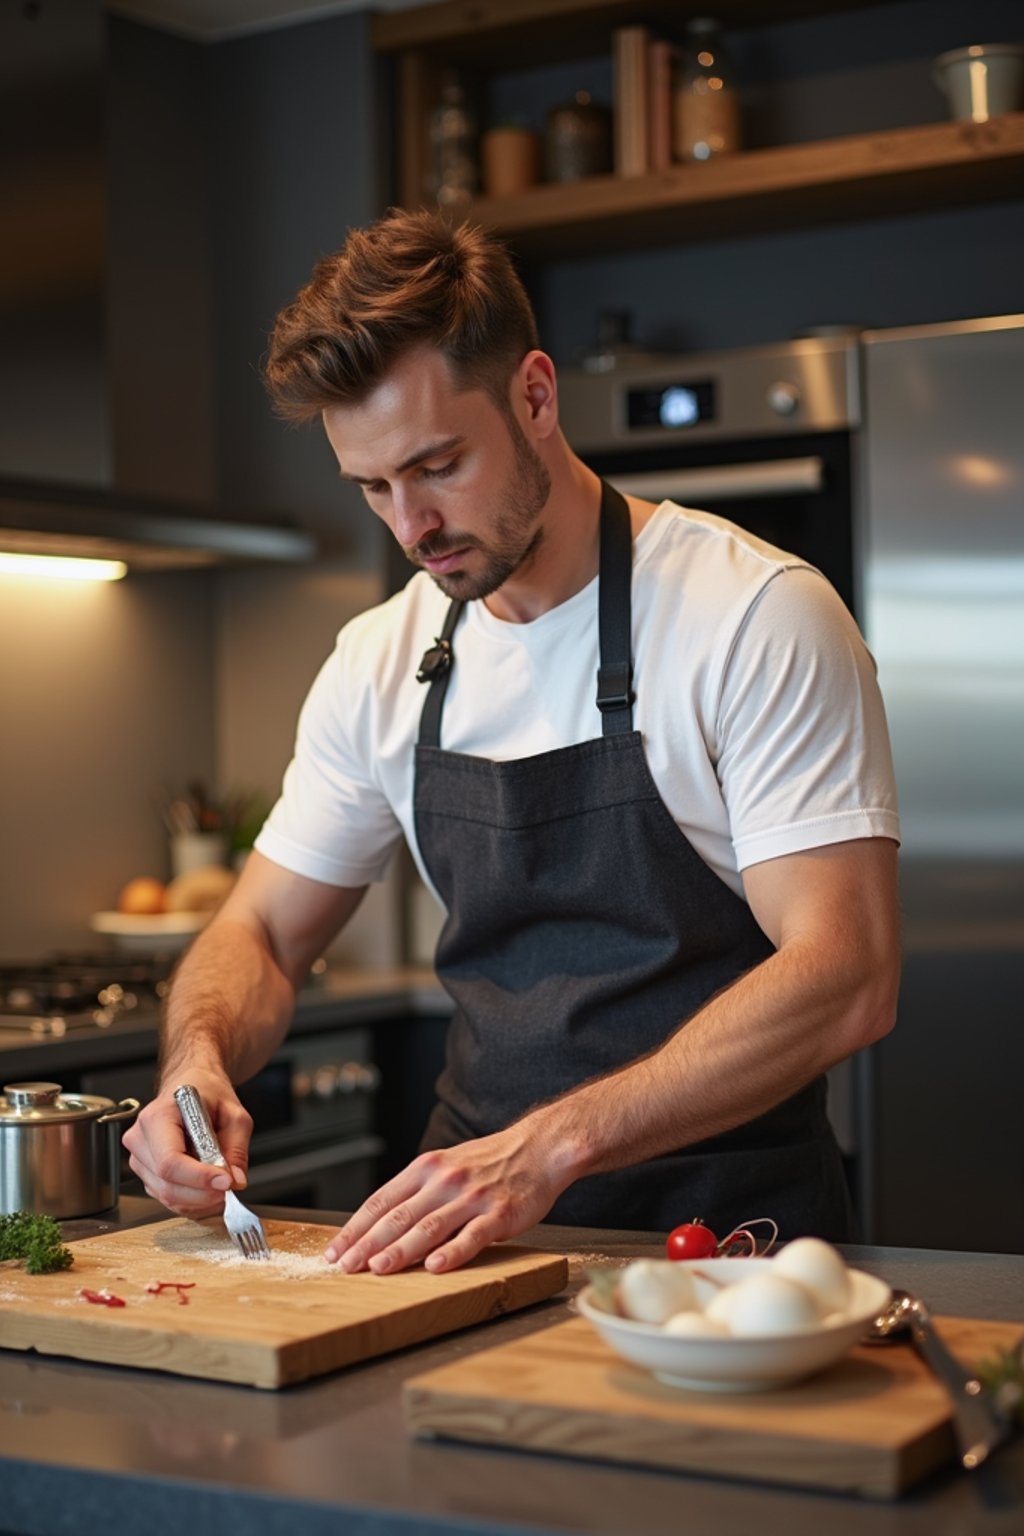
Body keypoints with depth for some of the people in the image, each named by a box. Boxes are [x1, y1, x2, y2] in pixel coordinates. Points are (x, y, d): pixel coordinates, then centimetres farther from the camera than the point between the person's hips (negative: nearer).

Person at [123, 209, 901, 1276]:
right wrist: (198, 1057, -9)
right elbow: (263, 935, 15)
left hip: (725, 1225, -4)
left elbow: (845, 982, -18)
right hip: (479, 1222, 5)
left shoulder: (757, 616, -12)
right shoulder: (380, 663, 6)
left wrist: (547, 1146, -27)